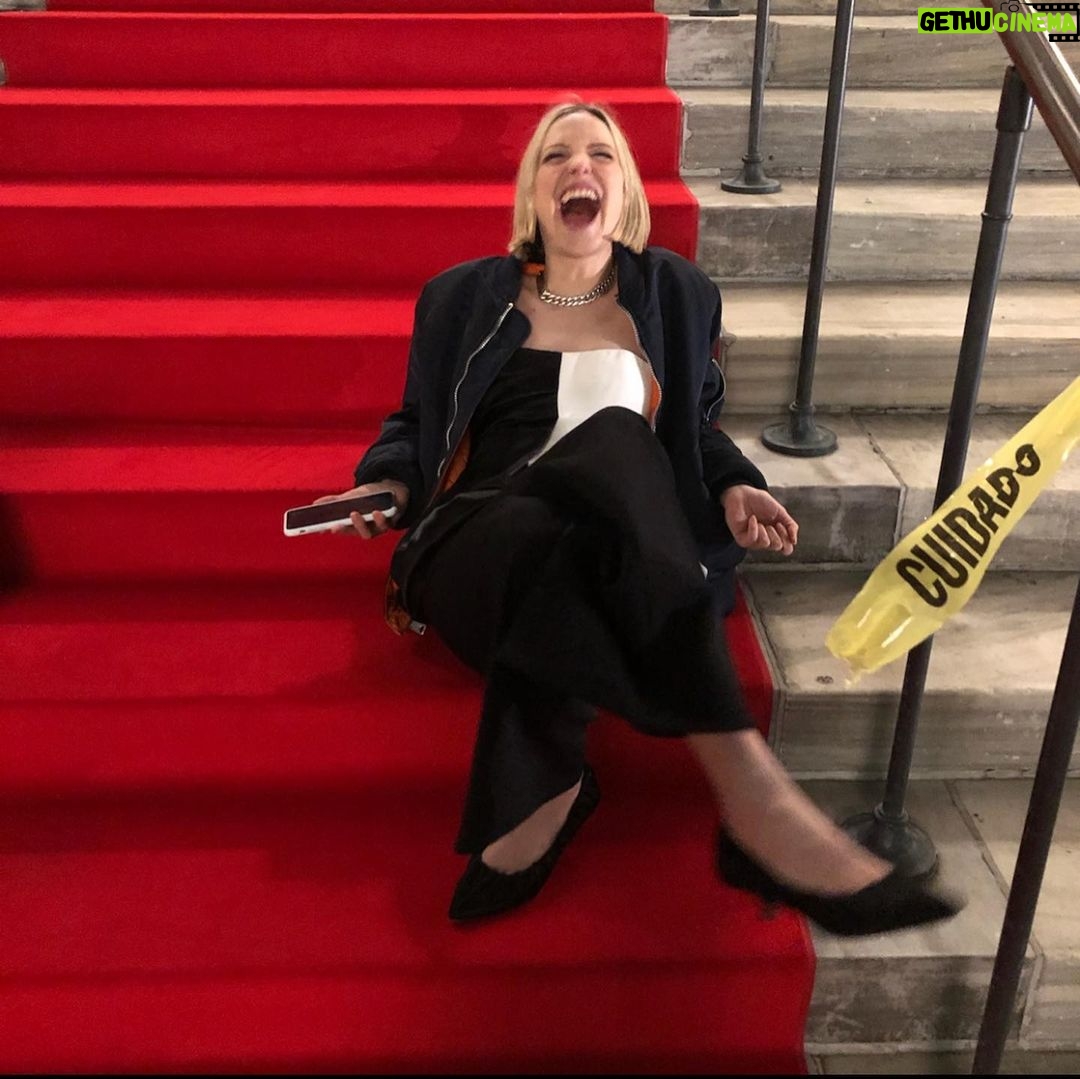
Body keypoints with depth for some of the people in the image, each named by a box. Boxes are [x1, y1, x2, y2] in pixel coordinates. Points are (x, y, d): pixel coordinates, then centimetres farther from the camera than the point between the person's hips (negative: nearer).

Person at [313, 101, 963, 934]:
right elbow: (415, 426, 23)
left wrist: (733, 487, 4)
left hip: (619, 562, 1)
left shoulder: (675, 294, 20)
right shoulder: (465, 297, 18)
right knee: (547, 539, -41)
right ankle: (747, 787, -45)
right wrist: (388, 486, 1)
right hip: (477, 541, 0)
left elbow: (695, 427, 26)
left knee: (610, 438, -38)